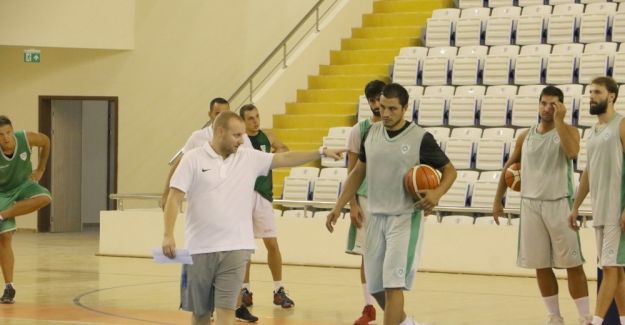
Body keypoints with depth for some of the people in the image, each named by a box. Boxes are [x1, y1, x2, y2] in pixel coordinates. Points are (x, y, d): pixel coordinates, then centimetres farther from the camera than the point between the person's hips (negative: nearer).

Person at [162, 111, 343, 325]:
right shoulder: (193, 159, -2)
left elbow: (285, 158, 5)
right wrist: (168, 235, -14)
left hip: (235, 249, 1)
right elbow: (175, 198, -5)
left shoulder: (249, 158, 7)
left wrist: (321, 152, -3)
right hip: (199, 249, -1)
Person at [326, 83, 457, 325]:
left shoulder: (420, 138, -11)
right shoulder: (372, 133, 4)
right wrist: (339, 207, 8)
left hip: (405, 218, -6)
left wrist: (437, 193, -22)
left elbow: (449, 170, -2)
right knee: (375, 286, 11)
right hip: (376, 217, 6)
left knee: (393, 284, -12)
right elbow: (358, 172, 14)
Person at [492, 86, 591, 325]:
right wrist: (498, 200, 15)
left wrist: (559, 120, -22)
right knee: (541, 266, 8)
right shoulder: (525, 136, 10)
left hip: (559, 204, -4)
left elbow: (572, 152, -25)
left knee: (572, 264, -4)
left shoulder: (568, 131, -2)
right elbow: (509, 168, 19)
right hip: (531, 205, 4)